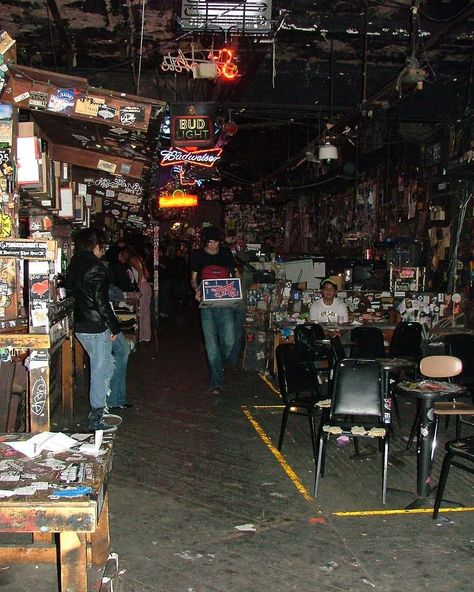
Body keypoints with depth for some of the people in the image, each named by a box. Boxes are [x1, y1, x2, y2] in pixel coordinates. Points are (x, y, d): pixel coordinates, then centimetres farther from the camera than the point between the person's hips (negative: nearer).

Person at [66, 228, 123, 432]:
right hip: (96, 327, -9)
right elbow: (101, 301, -21)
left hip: (81, 326, 9)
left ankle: (99, 409, 26)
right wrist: (114, 326, -12)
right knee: (100, 371, 0)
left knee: (106, 366, 21)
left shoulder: (75, 266, 11)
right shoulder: (96, 268, -17)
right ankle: (96, 419, 7)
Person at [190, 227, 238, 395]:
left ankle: (219, 366, 26)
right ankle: (216, 381, 1)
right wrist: (197, 290, -11)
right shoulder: (198, 255, 7)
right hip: (207, 303, -1)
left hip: (225, 301, 1)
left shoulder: (226, 254, 10)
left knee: (229, 340, -6)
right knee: (211, 342, -4)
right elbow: (193, 278, 10)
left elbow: (233, 275, 16)